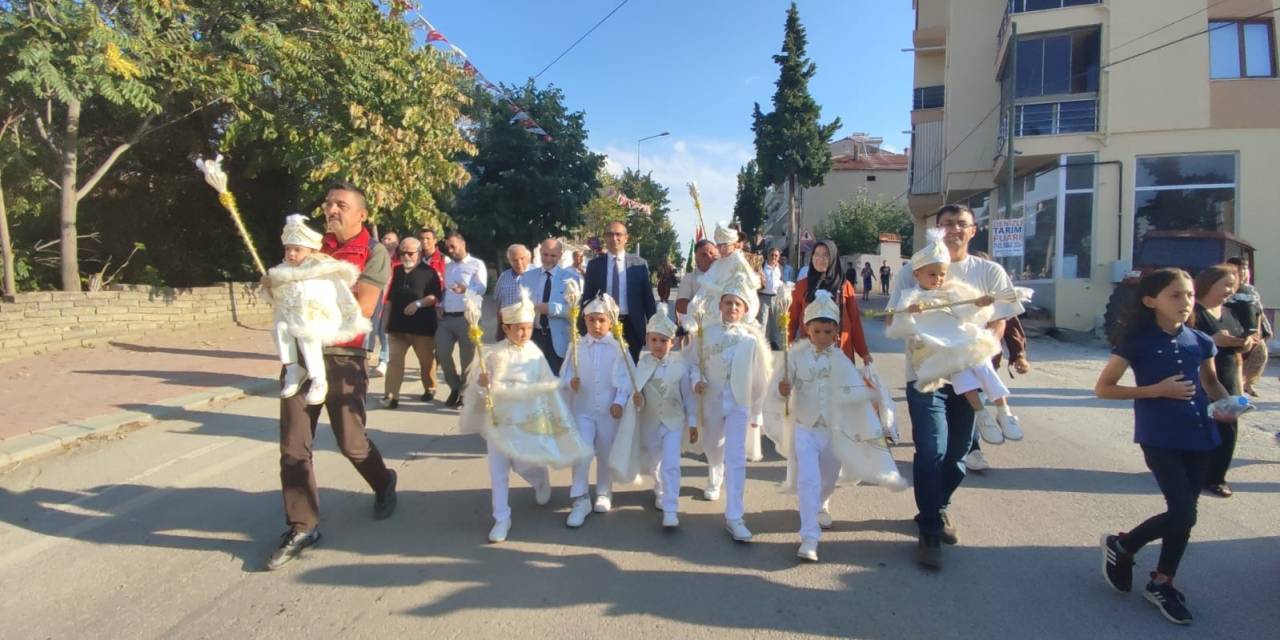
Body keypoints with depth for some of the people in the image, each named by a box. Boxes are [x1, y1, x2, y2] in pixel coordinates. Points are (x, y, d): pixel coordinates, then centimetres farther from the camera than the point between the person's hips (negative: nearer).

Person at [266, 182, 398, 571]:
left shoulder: (374, 254, -4)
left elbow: (362, 308, -14)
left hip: (343, 358, -5)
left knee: (350, 442, 4)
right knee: (293, 446, 3)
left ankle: (384, 484, 35)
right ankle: (302, 527, 14)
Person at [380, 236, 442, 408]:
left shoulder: (429, 272, -3)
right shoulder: (396, 272, 14)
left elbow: (436, 297, -12)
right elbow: (389, 298, 18)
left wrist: (418, 303, -25)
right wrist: (386, 320, 14)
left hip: (423, 326, -4)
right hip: (398, 325, 4)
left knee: (427, 360, 9)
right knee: (395, 360, -5)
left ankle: (430, 389, 29)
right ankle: (391, 395, -8)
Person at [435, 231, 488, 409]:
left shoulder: (476, 264, 0)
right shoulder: (447, 267, 21)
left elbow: (481, 288, -13)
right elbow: (443, 290, 22)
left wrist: (465, 289, -32)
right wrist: (440, 305, 3)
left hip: (467, 317, -5)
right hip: (447, 317, 6)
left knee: (467, 357, 1)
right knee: (442, 353, -1)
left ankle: (465, 391, 15)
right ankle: (455, 387, 18)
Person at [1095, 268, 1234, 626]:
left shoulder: (1201, 342, 5)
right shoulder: (1137, 342, -10)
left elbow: (1212, 383, 22)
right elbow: (1102, 388, -8)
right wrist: (1157, 389, -16)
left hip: (1198, 435, 6)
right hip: (1159, 438, -5)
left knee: (1183, 515, 10)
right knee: (1183, 514, -11)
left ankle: (1162, 584, 26)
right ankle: (1121, 546, 14)